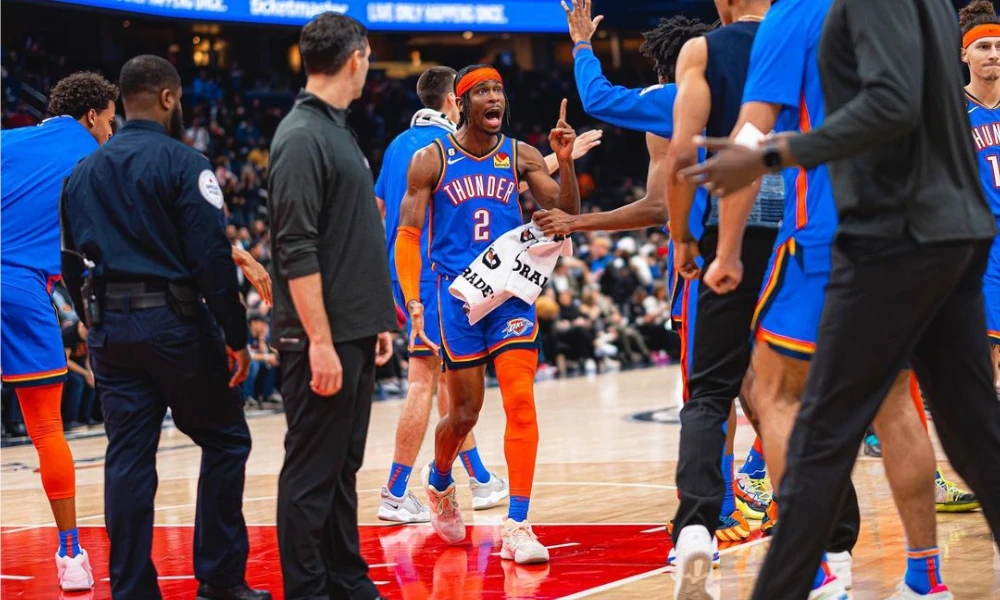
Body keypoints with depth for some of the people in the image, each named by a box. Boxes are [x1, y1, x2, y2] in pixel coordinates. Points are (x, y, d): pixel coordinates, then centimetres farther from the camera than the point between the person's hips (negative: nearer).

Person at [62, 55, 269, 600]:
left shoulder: (84, 173, 11)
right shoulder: (182, 163, -8)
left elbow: (72, 264, 14)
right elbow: (212, 257, -14)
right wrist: (236, 336, -9)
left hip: (108, 328, 5)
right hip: (173, 323, -5)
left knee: (128, 458, 7)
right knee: (224, 440, 9)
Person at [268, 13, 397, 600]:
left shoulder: (339, 132, 15)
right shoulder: (302, 137, -14)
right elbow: (297, 253, -19)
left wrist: (378, 321, 19)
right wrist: (320, 342, -21)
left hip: (355, 335, 9)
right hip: (323, 339, -9)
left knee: (344, 467, 14)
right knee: (312, 471, -3)